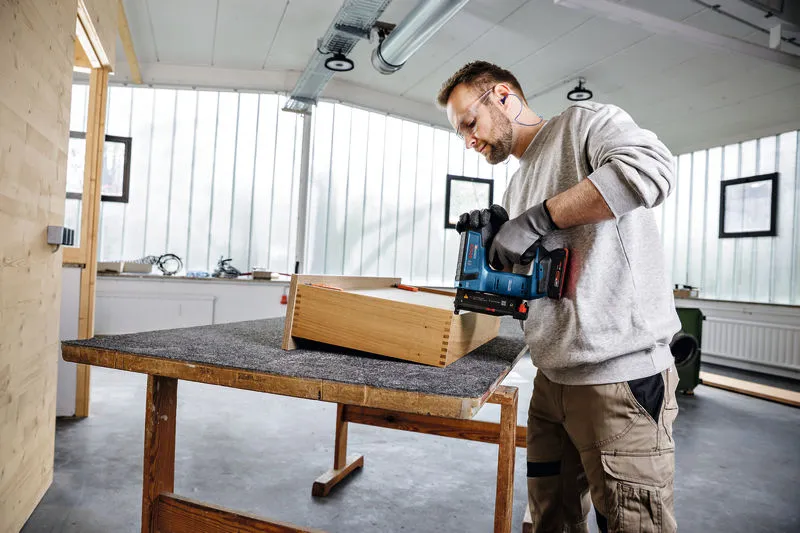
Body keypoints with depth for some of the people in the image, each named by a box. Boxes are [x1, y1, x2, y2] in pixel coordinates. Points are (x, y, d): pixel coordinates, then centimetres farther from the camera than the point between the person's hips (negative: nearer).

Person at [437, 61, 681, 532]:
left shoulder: (581, 123, -2)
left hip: (621, 375, -8)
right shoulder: (518, 185, 21)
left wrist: (537, 217, -22)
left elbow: (649, 167, -24)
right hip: (551, 378, 8)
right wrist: (497, 236, 3)